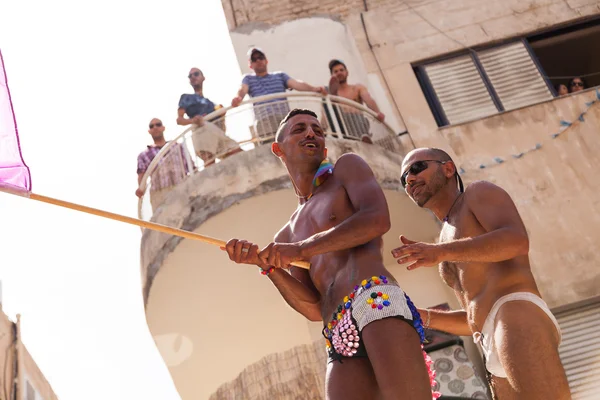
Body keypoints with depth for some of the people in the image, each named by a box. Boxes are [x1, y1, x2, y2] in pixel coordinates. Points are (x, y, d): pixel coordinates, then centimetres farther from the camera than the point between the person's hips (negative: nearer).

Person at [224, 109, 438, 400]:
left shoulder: (347, 166, 19)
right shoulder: (285, 238, 29)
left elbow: (377, 219, -3)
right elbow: (314, 308, 17)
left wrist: (302, 249, -4)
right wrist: (267, 265, 3)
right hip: (340, 343, 5)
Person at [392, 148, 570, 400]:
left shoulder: (479, 193, 15)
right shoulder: (446, 241, 34)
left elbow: (517, 240, -7)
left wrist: (442, 251, -18)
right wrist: (423, 317, 18)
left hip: (517, 316, -7)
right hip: (494, 349, 7)